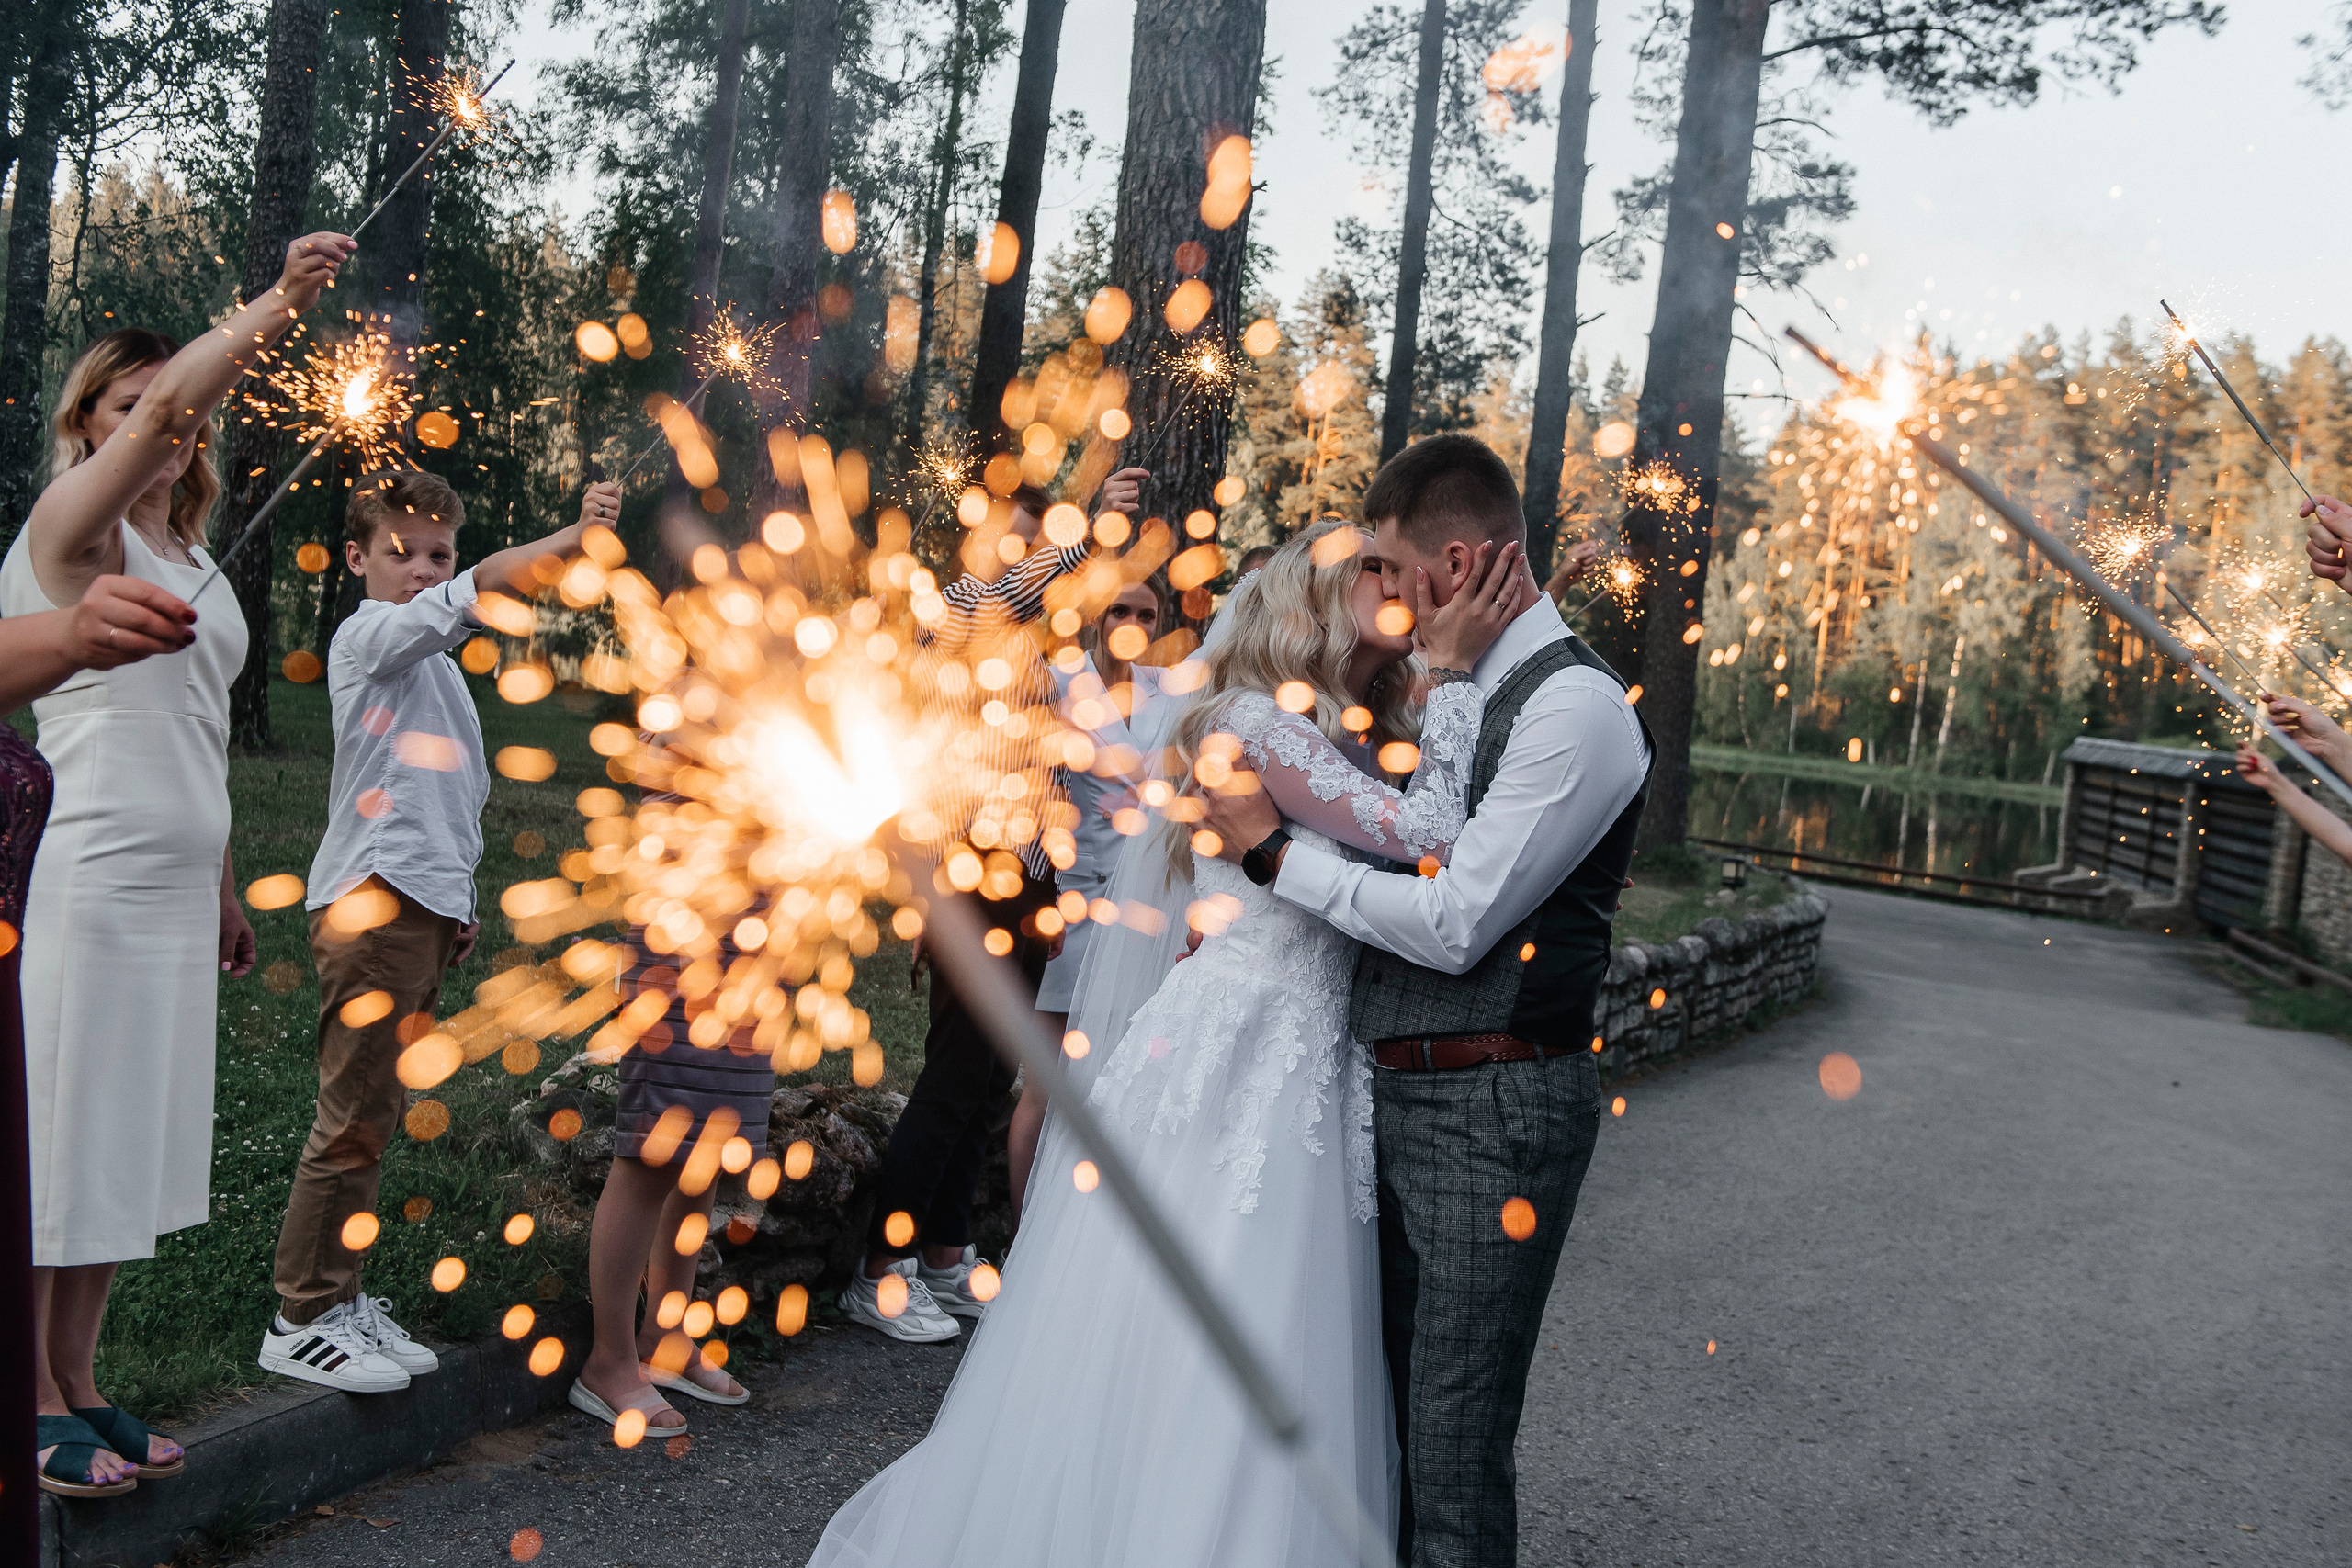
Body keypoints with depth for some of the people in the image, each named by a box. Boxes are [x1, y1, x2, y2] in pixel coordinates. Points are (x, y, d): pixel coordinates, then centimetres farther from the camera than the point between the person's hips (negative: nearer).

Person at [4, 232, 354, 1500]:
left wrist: (225, 892, 20)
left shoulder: (194, 561, 18)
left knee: (130, 1144, 11)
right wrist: (284, 299, -28)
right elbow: (167, 409, -24)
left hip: (174, 889, 8)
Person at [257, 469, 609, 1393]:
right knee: (354, 1118, -7)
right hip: (373, 902, -9)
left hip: (425, 907, 9)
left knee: (380, 1116, 12)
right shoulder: (368, 634, -5)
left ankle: (338, 1299, 21)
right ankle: (301, 1320, 2)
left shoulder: (436, 661, 22)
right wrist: (577, 536, -28)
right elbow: (483, 588, -22)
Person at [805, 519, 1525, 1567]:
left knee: (1260, 1382, 13)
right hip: (1229, 1059, -8)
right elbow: (1425, 836, -19)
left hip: (1308, 1080, 8)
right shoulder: (1259, 719, -11)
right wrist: (1454, 675, -9)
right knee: (1162, 1365, 0)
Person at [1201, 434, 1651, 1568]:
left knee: (1455, 1451, 1)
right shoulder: (1456, 688, 13)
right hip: (1398, 1092, 9)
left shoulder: (1575, 707, -15)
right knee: (1383, 1412, 20)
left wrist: (1272, 853, -12)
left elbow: (1456, 926, -20)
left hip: (1492, 1110, -9)